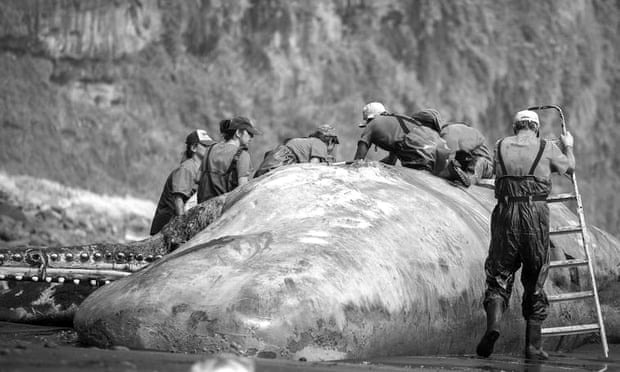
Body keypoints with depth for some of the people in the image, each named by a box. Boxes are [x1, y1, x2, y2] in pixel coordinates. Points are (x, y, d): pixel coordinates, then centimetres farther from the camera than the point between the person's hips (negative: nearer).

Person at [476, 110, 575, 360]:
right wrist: (568, 146, 46)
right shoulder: (546, 149, 6)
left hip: (506, 213, 1)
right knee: (534, 282, 9)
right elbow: (569, 167, 24)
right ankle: (533, 345, 8)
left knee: (499, 276, 7)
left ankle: (493, 324, -20)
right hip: (535, 215, -1)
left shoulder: (501, 147, 10)